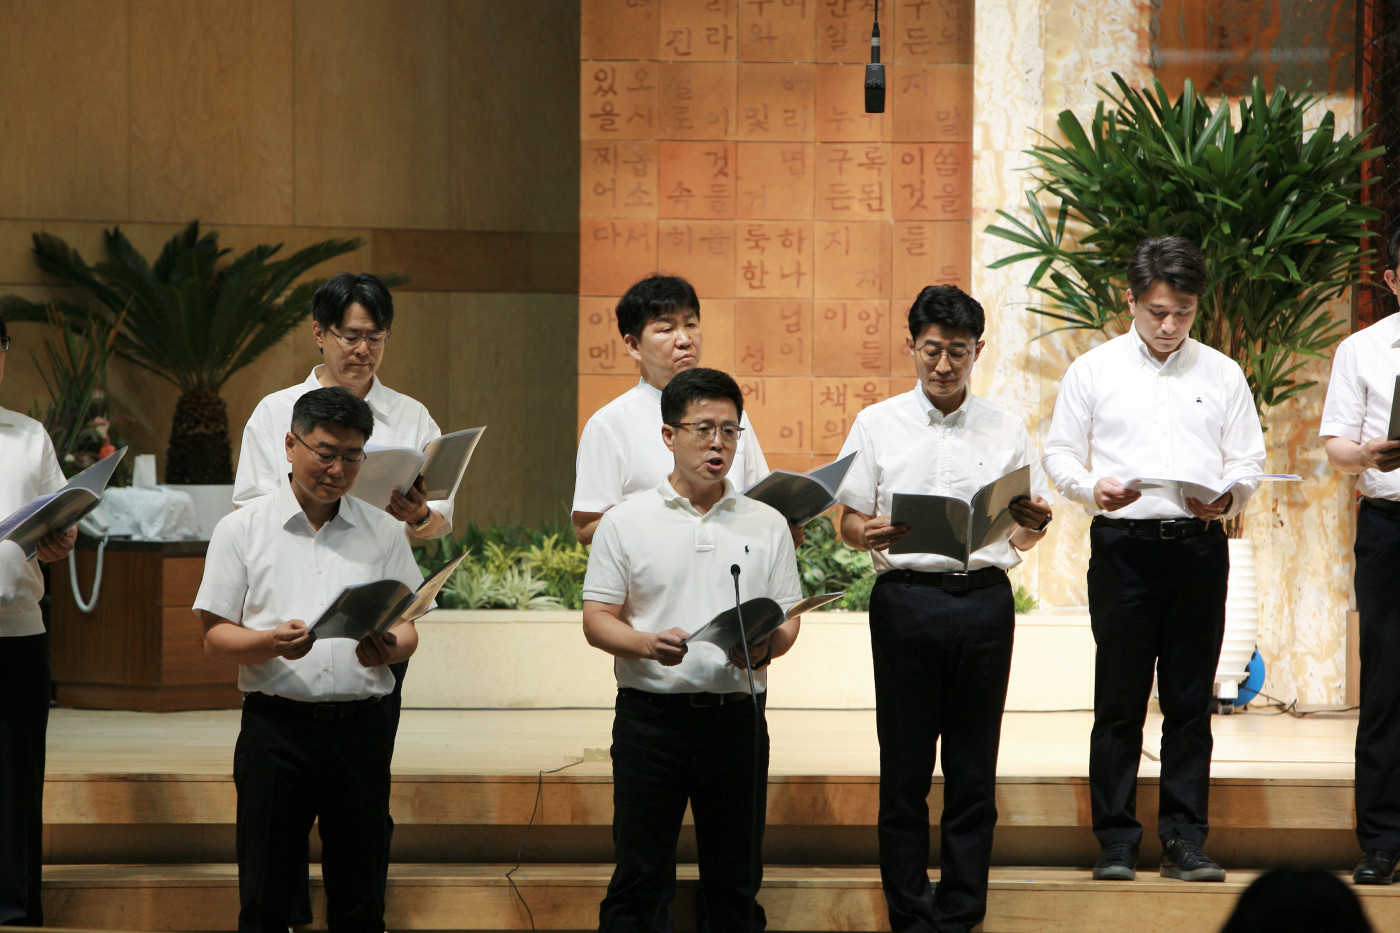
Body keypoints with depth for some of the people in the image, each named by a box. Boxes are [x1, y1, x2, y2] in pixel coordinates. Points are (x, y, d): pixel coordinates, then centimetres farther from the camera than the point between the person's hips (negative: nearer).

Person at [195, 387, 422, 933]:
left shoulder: (383, 532, 11)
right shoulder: (242, 530, 5)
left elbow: (407, 627, 9)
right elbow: (215, 637, 2)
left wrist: (390, 648, -15)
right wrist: (271, 643, -18)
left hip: (360, 726, 2)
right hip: (275, 723, -2)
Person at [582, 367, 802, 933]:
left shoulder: (766, 525, 10)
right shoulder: (626, 523, 3)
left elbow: (788, 620, 11)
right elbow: (597, 620, 1)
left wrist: (764, 647, -13)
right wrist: (647, 644, -19)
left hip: (737, 713, 2)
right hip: (651, 712, -2)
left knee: (736, 884, 6)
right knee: (638, 876, -1)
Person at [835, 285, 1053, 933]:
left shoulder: (1005, 429, 11)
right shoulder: (878, 425, 8)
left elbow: (1024, 538, 14)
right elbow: (848, 521, 7)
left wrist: (1035, 523, -9)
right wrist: (869, 534, -15)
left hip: (984, 598, 1)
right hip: (905, 597, -1)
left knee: (974, 768, 2)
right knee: (904, 765, 0)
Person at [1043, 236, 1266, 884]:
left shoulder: (1221, 373, 10)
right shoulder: (1093, 370, 7)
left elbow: (1249, 459, 10)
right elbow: (1060, 454, 8)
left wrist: (1228, 495, -12)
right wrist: (1092, 488, -13)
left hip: (1199, 543, 1)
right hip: (1122, 544, -1)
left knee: (1190, 701, 2)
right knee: (1120, 699, -2)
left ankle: (1184, 841, 7)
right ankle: (1116, 842, 4)